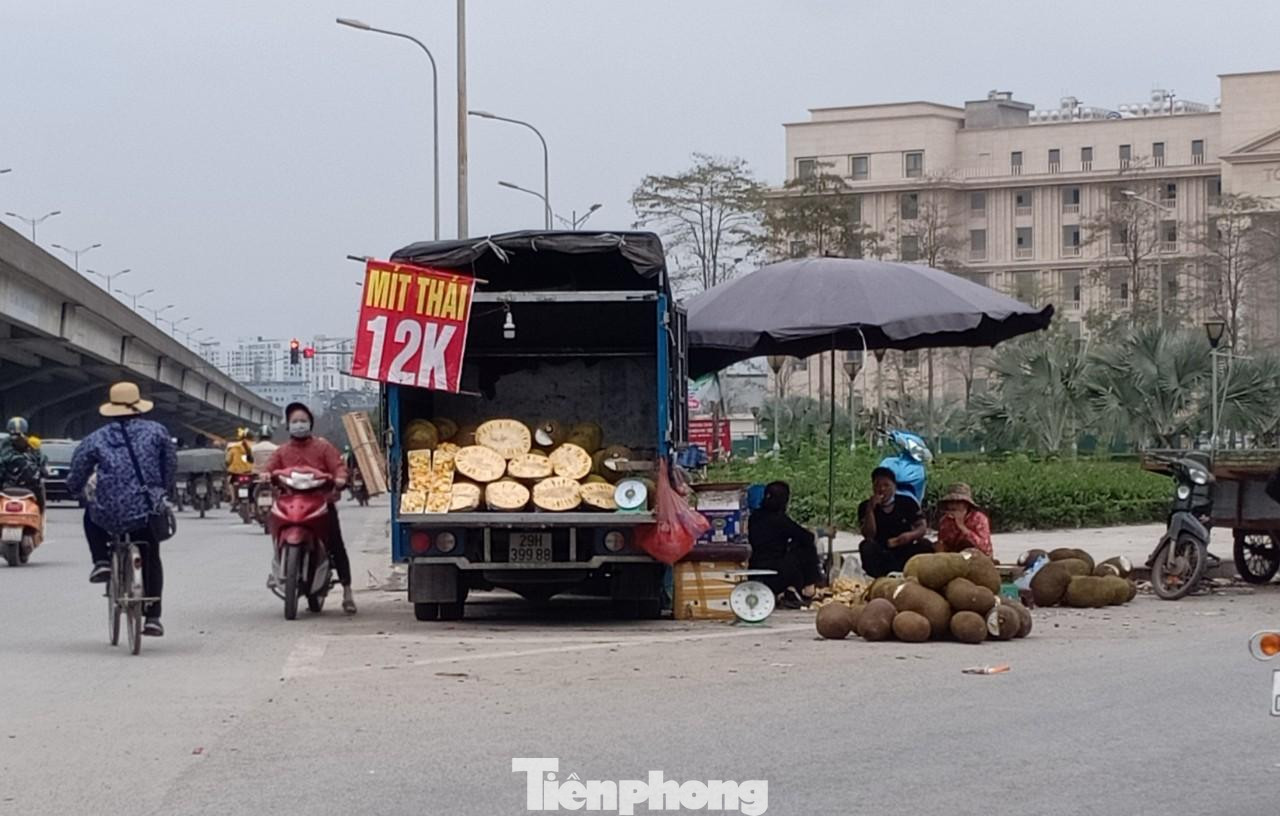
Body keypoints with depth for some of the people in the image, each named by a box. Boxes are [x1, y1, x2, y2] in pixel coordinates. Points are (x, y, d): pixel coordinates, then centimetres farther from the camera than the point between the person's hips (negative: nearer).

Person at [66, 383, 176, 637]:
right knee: (151, 561, 23)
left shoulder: (96, 439, 2)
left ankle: (102, 562, 18)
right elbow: (171, 466, 7)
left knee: (91, 515, 35)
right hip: (147, 514, 1)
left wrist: (76, 489, 28)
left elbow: (75, 480, 6)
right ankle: (153, 618, 18)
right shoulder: (157, 432, 3)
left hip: (110, 517, -1)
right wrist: (163, 491, 24)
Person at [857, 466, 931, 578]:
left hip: (906, 550, 1)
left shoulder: (907, 502, 6)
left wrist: (911, 535, -19)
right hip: (881, 555, -1)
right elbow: (868, 536, -10)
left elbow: (922, 527, 4)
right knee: (867, 546, -30)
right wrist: (870, 509, -20)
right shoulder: (865, 507, 1)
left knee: (926, 546, -25)